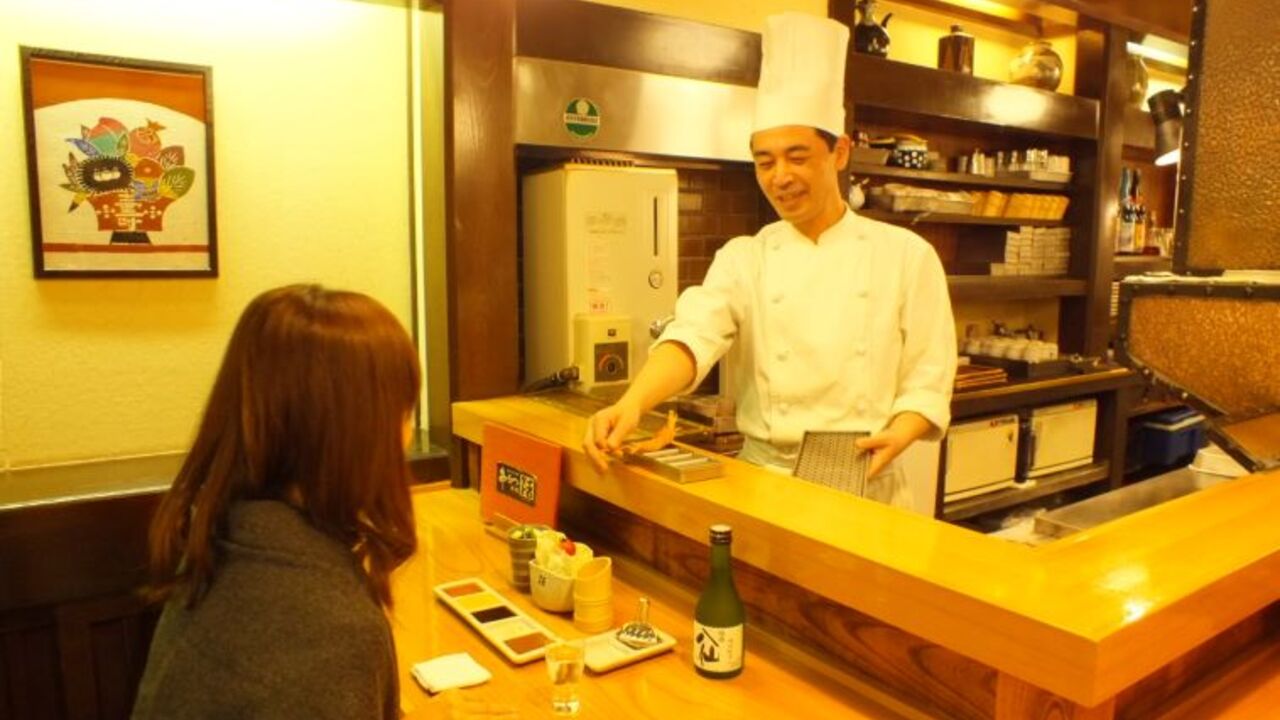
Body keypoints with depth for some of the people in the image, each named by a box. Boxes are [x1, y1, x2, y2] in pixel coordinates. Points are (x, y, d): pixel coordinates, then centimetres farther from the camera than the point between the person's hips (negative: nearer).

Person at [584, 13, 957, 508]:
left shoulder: (906, 254, -1)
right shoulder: (742, 259, 0)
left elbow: (928, 379, 0)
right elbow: (694, 336, -17)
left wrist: (897, 437, -20)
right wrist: (633, 404, -35)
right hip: (762, 480, 0)